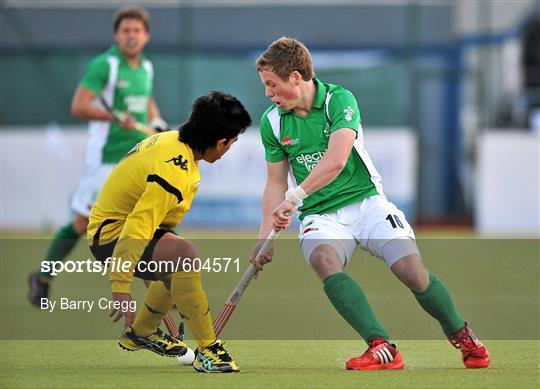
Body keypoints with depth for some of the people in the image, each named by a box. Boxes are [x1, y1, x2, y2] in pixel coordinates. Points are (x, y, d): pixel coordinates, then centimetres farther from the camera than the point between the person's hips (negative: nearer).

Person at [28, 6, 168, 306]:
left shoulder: (146, 68, 11)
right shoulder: (104, 65, -11)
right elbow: (78, 107, -19)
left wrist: (156, 122, 11)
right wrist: (118, 118, -28)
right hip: (106, 157, -5)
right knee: (82, 224, 0)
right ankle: (42, 278, 20)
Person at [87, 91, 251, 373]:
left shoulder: (172, 140, 0)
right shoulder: (173, 173, -30)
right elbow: (135, 228, -35)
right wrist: (121, 289, -37)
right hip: (112, 236, -11)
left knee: (181, 267, 28)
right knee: (184, 255, -31)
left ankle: (140, 333, 48)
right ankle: (208, 350, -26)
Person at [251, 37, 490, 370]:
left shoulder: (339, 100, -11)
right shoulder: (272, 122, 4)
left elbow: (335, 161, -25)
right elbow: (276, 183, 12)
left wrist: (294, 198, -30)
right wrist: (265, 235, 0)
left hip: (365, 201, -2)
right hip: (319, 216, 2)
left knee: (411, 269, -20)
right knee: (324, 260, -33)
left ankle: (463, 337, 9)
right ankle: (383, 349, -40)